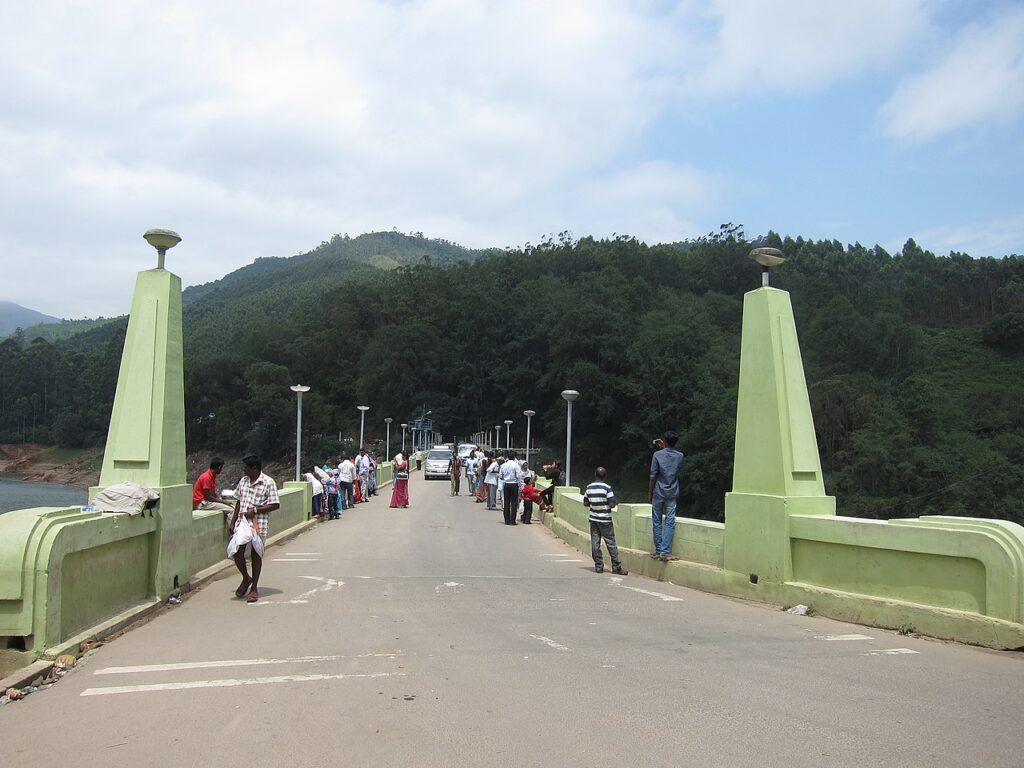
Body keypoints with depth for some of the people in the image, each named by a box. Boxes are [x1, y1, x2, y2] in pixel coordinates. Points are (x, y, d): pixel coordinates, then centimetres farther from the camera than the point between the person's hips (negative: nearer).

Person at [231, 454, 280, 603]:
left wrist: (255, 510, -18)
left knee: (256, 554, 4)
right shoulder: (243, 481, 10)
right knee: (237, 553, 0)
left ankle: (254, 588, 17)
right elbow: (238, 502, 18)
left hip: (259, 525, -5)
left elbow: (275, 505, -11)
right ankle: (246, 578, 27)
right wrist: (233, 522, 15)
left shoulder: (268, 482, -9)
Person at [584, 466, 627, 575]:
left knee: (595, 543, 6)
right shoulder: (607, 488, -11)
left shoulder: (589, 487, 2)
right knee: (611, 543, 1)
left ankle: (598, 566, 6)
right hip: (605, 520, -4)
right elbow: (611, 504, -13)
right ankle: (616, 567, 2)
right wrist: (616, 502, 7)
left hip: (593, 519, 4)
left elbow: (585, 503, 6)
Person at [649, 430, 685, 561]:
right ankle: (665, 552, -6)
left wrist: (649, 493, 3)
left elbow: (653, 476, -8)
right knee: (670, 523, 1)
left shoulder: (657, 455, -9)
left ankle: (658, 551, 10)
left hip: (659, 493, -2)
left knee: (657, 522, 7)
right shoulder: (680, 456, 1)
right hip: (672, 494, 2)